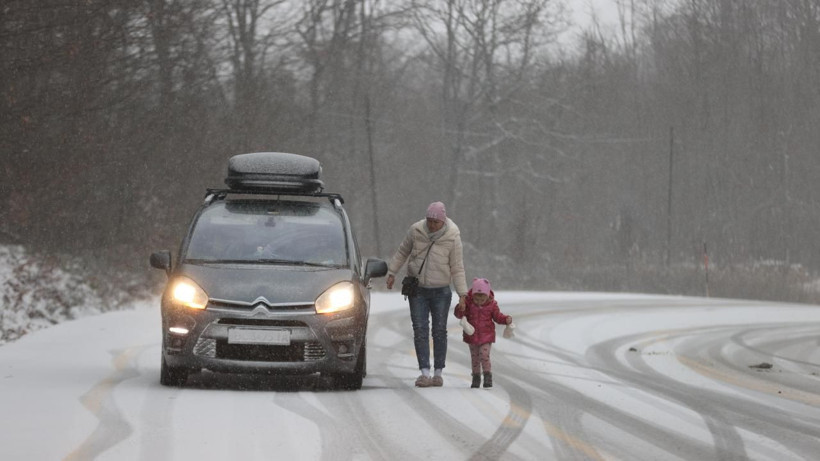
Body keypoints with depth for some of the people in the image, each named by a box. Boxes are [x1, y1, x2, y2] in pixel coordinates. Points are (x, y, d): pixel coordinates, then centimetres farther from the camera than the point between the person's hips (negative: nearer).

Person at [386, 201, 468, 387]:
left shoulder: (452, 238, -12)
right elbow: (402, 252, 9)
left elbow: (457, 269, -7)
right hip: (417, 290, 1)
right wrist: (391, 272, 9)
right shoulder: (416, 231, -8)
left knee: (439, 332, 3)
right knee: (420, 331, -7)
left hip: (441, 291, -1)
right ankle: (425, 374, -11)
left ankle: (438, 373, 13)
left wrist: (462, 294, -10)